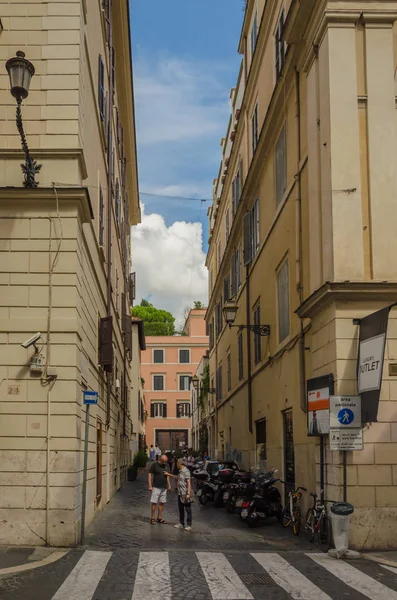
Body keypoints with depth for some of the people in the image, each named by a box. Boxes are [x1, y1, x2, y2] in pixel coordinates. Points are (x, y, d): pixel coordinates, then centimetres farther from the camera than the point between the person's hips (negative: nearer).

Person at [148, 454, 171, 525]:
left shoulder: (166, 465, 8)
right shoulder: (154, 464, -9)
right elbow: (149, 474, -8)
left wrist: (169, 485, 14)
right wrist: (150, 486, -13)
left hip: (164, 487, 5)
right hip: (156, 487, -5)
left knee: (162, 503, 8)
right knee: (154, 503, -4)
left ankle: (159, 518, 16)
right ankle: (153, 518, 2)